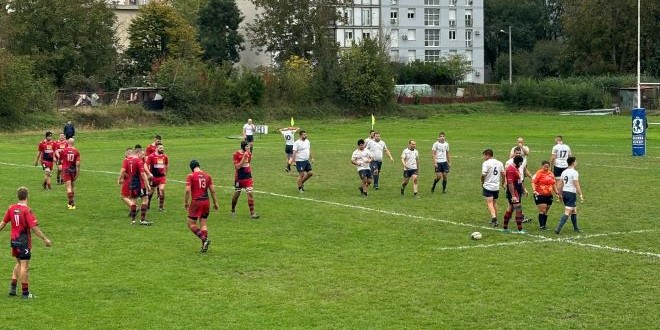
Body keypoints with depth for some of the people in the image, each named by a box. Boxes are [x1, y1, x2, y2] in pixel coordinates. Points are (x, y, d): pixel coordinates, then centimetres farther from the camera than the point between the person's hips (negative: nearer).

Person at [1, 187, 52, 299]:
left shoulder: (11, 208, 2)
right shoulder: (27, 210, -16)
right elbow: (34, 228, -20)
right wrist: (45, 239, -15)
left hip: (14, 240, 7)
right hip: (24, 241, -7)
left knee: (19, 264, 22)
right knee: (24, 267, -2)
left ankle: (12, 288, 20)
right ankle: (25, 293, 1)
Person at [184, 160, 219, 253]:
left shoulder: (190, 176, -5)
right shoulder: (207, 176, 8)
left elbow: (187, 190, -12)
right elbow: (212, 190, 8)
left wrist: (185, 202, -2)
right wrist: (215, 203, 16)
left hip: (196, 202, -5)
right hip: (206, 201, 5)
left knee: (191, 224, 1)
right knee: (203, 223, 12)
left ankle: (204, 239, -14)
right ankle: (204, 245, 7)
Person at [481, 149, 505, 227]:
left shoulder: (486, 163, -11)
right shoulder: (499, 163, 9)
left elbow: (483, 175, -18)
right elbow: (503, 174, 11)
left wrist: (482, 183, -2)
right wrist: (503, 183, 23)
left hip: (488, 186, -6)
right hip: (496, 186, 6)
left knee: (489, 203, -9)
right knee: (494, 202, 18)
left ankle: (493, 217, -27)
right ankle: (495, 220, 26)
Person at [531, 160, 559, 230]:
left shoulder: (551, 174, 12)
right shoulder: (539, 173, -8)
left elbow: (553, 184, 24)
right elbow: (533, 182, -13)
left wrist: (556, 192, 18)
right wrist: (534, 190, -27)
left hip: (549, 195, 6)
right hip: (540, 195, -6)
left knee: (546, 212, 9)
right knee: (542, 211, -11)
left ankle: (544, 225, 16)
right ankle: (541, 226, -7)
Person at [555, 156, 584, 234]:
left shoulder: (564, 172, 10)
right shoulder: (574, 172, -13)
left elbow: (560, 185, 13)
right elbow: (577, 185, -16)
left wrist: (560, 195, 21)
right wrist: (581, 195, -12)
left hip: (564, 192, 8)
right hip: (571, 193, -8)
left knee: (574, 210, 21)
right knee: (567, 212, -10)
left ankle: (576, 228, 30)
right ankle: (558, 228, -19)